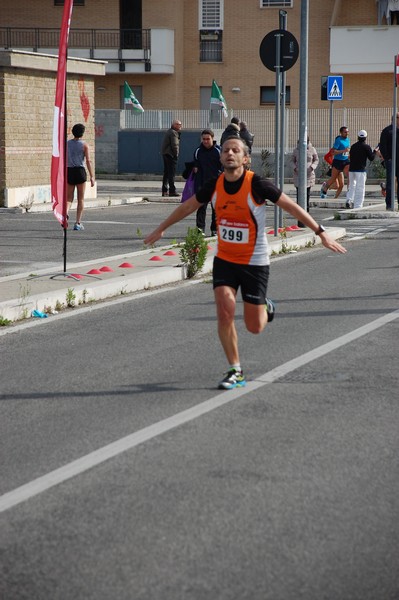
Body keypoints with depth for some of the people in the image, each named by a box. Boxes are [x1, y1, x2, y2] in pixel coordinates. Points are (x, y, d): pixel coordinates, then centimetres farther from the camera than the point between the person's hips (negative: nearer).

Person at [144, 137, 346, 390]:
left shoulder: (257, 184, -17)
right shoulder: (214, 185, -4)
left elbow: (292, 206, -11)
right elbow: (187, 207, 13)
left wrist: (321, 232, -14)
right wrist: (161, 229, 24)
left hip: (255, 262, -3)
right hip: (224, 260, 3)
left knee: (254, 327, 1)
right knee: (225, 311, -14)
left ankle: (266, 308, 39)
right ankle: (236, 372, 0)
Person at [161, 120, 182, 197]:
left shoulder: (169, 132, 19)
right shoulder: (173, 133, -13)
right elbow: (175, 145, -17)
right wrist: (176, 154, -11)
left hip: (165, 154, 10)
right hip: (170, 155, -10)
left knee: (166, 172, 13)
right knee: (172, 172, -9)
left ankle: (164, 191, 15)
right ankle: (172, 190, -10)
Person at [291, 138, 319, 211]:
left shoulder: (312, 149, 1)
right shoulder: (296, 150, 2)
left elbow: (316, 160, 9)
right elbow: (292, 160, 12)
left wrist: (312, 167, -9)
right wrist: (294, 167, -8)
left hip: (309, 174, 1)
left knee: (307, 192, 6)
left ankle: (306, 208, 18)